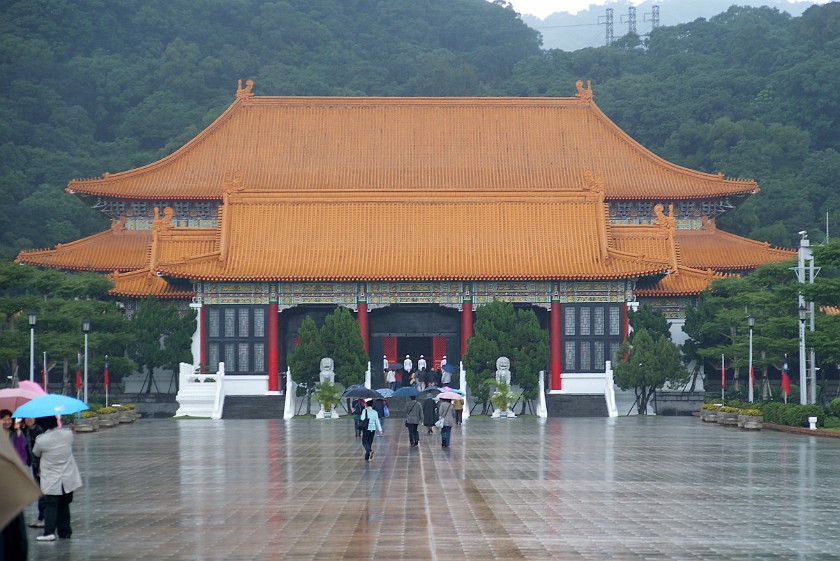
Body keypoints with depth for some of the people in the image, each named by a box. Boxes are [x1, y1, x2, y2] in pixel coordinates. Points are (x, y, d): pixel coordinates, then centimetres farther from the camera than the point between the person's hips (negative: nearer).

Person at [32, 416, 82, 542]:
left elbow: (36, 453, 0)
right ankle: (65, 531, 21)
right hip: (68, 478, 4)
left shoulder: (41, 440, -19)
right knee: (64, 505, 16)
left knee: (50, 505, -1)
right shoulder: (68, 433, -10)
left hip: (51, 482, -4)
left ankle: (49, 532, -14)